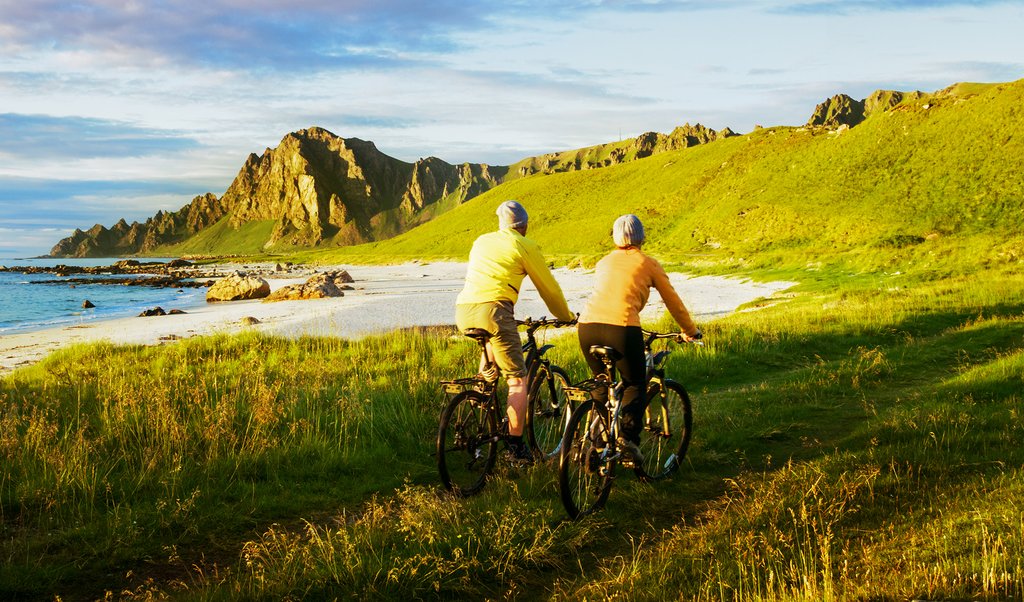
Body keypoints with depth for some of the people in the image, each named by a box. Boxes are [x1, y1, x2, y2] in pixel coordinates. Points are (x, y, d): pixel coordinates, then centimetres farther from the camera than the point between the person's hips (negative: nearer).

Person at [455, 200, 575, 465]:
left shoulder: (481, 241, 26)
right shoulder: (525, 246, 9)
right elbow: (548, 287, 14)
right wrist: (566, 316, 30)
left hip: (463, 311, 6)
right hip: (492, 309, -6)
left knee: (492, 346, 38)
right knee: (517, 380, 1)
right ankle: (516, 446, -5)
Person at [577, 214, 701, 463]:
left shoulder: (604, 262, 25)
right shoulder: (648, 263, 14)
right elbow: (673, 302, 21)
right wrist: (690, 330, 35)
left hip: (588, 326, 4)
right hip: (622, 328, -4)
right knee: (635, 385, 14)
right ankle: (628, 433, -7)